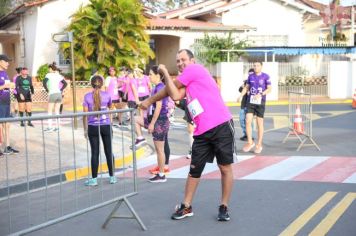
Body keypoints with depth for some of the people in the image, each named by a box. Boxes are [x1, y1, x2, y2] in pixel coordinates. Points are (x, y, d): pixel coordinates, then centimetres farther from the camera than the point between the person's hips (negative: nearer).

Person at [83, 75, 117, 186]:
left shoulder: (87, 96, -5)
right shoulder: (107, 95, -1)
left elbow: (85, 114, -4)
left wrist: (85, 129, 5)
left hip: (93, 127, -1)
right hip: (106, 126, 1)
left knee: (95, 153, 3)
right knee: (109, 151, 9)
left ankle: (94, 179, 6)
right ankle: (112, 177, 16)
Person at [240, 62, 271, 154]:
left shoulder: (266, 76, -2)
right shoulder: (250, 76, 8)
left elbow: (269, 89, -4)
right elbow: (246, 87, 15)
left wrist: (260, 94, -19)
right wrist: (241, 95, -2)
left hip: (260, 102, -3)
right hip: (250, 101, 3)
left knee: (259, 123, 3)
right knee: (248, 121, -8)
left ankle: (259, 145, 14)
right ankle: (250, 142, 7)